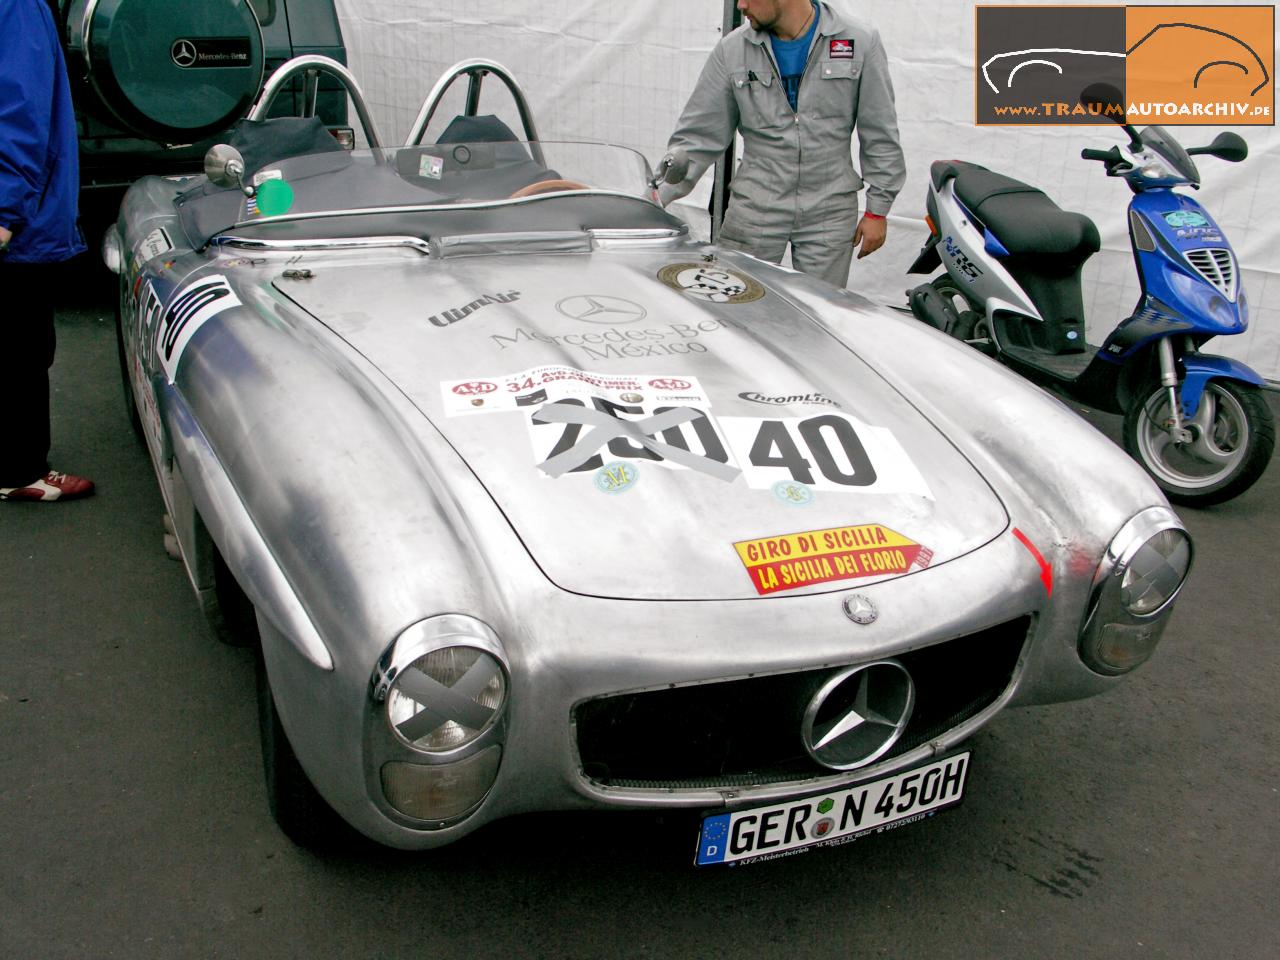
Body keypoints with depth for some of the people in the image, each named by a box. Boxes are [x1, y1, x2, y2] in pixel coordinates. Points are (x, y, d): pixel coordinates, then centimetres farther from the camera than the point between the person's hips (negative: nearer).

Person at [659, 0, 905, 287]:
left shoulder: (860, 42, -1)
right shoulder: (732, 51, 2)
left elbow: (880, 136, 3)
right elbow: (700, 136, 3)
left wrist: (877, 210, 2)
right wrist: (661, 194, -8)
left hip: (829, 213, -1)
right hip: (754, 208, 1)